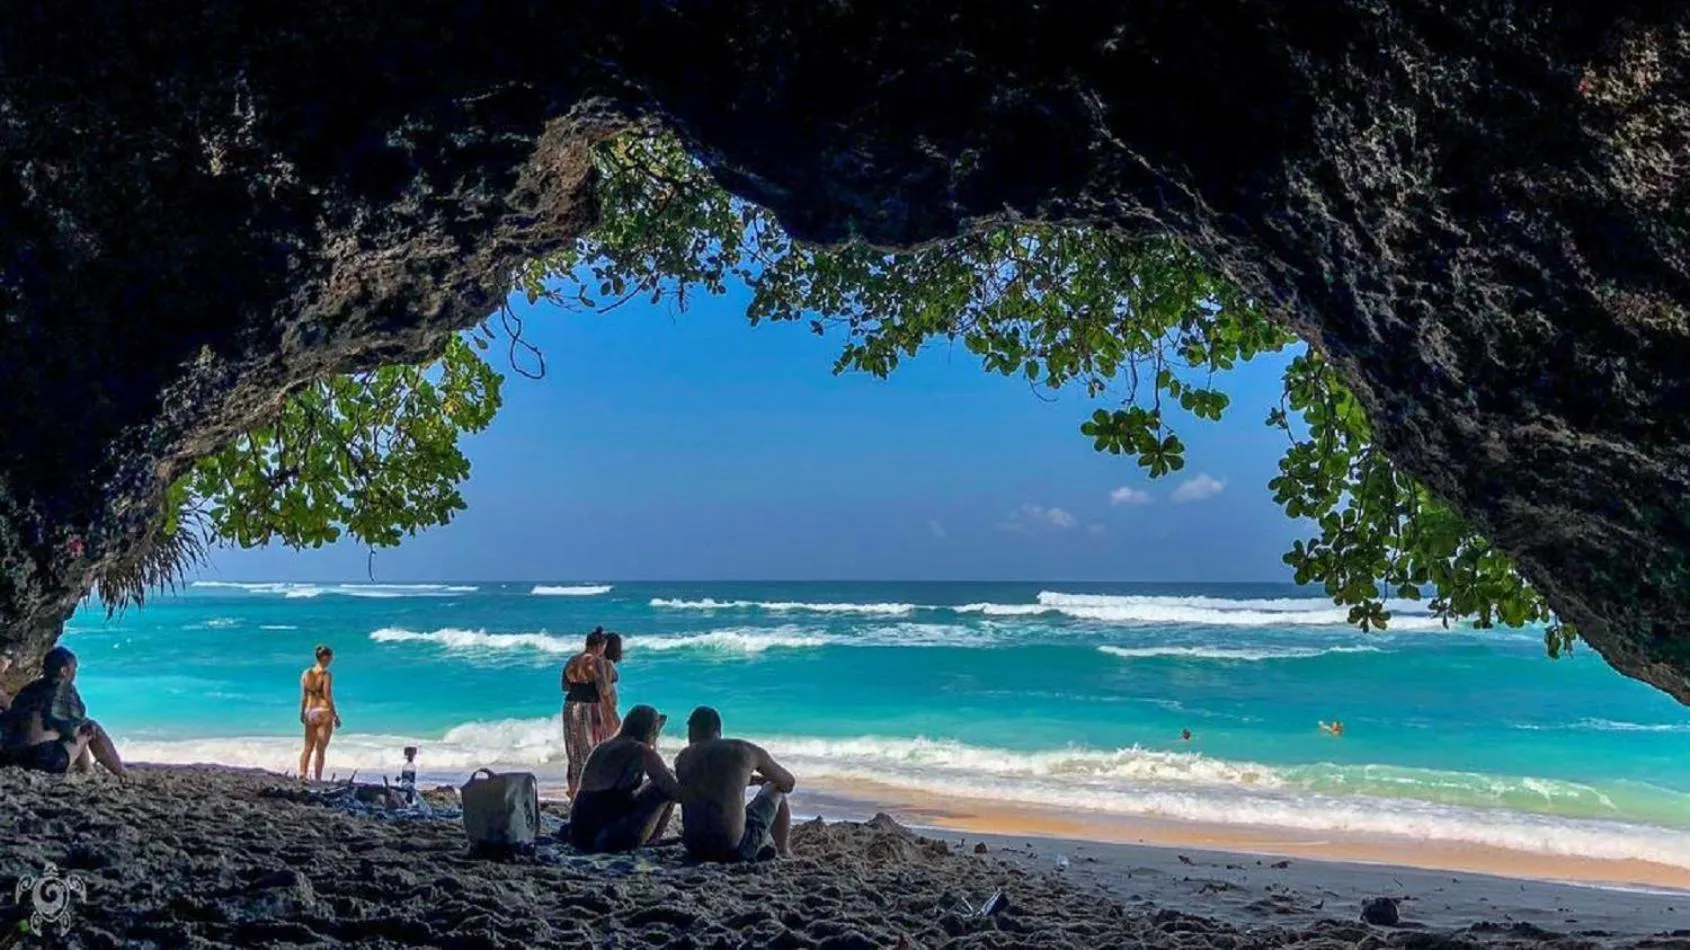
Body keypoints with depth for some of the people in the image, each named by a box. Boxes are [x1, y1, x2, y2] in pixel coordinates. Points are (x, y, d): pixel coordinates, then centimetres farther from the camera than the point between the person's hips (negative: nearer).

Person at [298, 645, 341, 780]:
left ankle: (302, 773, -5)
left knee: (308, 747, 14)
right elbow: (327, 697, -14)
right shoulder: (326, 674, -12)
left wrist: (302, 714, 19)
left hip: (309, 713, 5)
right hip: (324, 713, -5)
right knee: (320, 750, 2)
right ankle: (318, 780, 4)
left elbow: (303, 696, 8)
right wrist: (336, 716, -8)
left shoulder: (306, 673, 6)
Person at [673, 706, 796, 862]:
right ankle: (783, 852, 34)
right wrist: (768, 780, 38)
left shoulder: (683, 758, 7)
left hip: (695, 849, 4)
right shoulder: (746, 751, 1)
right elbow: (789, 783, 15)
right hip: (734, 850, -3)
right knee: (775, 790, 21)